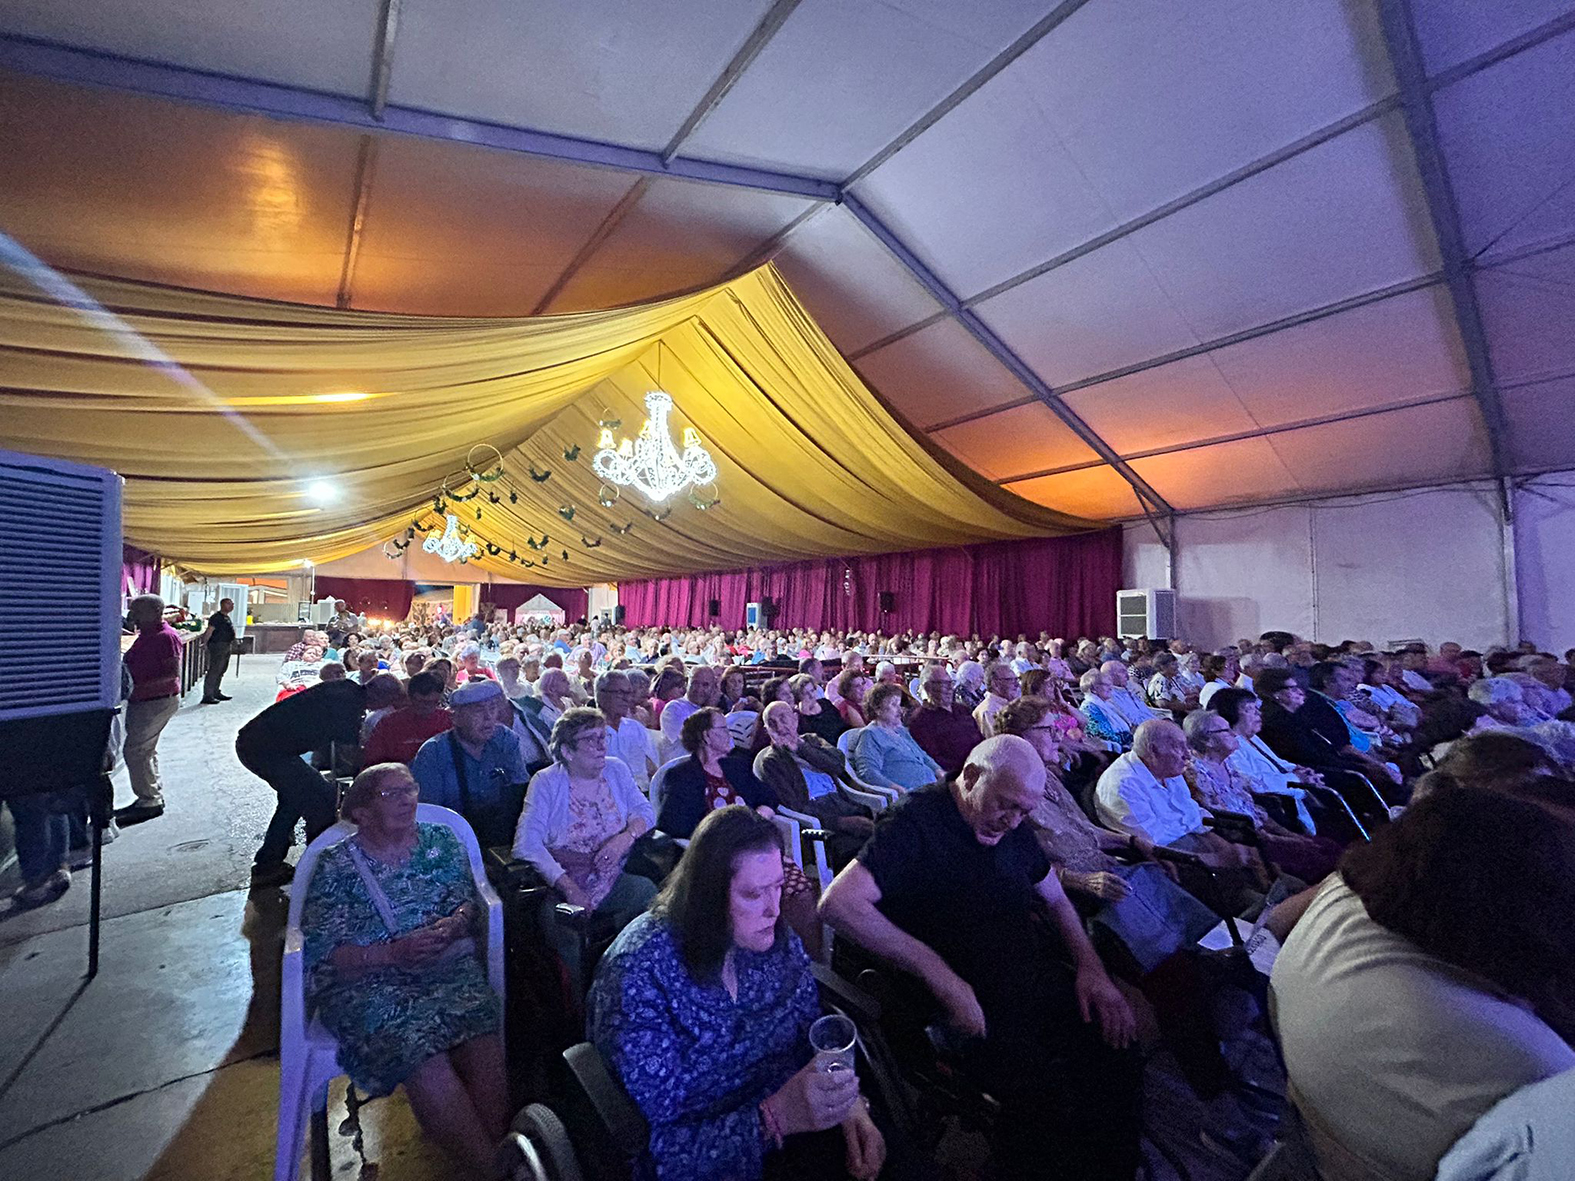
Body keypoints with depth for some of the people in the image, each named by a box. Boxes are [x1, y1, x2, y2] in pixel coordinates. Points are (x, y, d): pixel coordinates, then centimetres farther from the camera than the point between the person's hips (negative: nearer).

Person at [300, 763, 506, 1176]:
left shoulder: (441, 841, 13)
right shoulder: (335, 867, 4)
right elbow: (323, 954, -1)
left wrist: (454, 923, -9)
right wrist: (394, 952, -15)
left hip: (447, 967, 3)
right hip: (366, 983, -2)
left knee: (483, 1038, -30)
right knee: (422, 1053, -31)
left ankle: (498, 1149, -21)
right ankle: (492, 1167, -23)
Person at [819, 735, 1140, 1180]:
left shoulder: (1011, 825, 10)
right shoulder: (918, 818, -14)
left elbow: (1055, 900, 23)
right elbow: (839, 903, -25)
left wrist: (1090, 967, 5)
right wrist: (940, 976, -24)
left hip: (1042, 983, 7)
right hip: (974, 1007, -7)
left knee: (1118, 1059, -12)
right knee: (1046, 1097, -25)